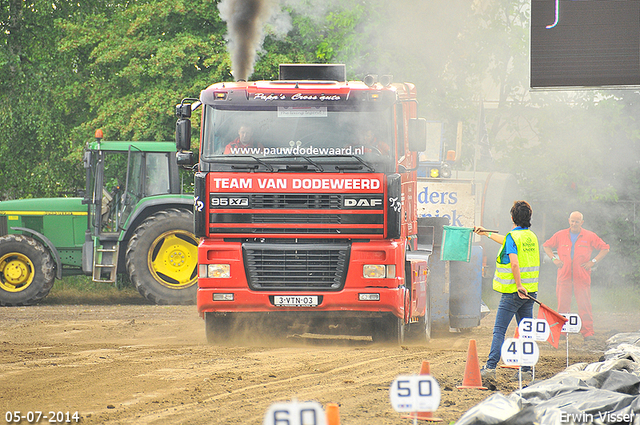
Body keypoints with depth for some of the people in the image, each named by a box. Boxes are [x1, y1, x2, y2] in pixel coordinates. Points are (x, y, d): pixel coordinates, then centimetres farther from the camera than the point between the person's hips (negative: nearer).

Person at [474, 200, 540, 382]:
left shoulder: (512, 237, -12)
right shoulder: (532, 236, 12)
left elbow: (514, 262, -26)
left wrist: (518, 285, -22)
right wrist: (487, 234, 41)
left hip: (513, 292, -7)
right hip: (530, 292, 7)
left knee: (499, 331, -4)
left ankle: (491, 367, -8)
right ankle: (527, 369, 8)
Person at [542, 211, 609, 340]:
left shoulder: (590, 236, 5)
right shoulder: (560, 235, 10)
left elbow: (605, 249, 11)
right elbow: (546, 246, 21)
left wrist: (593, 261, 0)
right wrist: (554, 258, 6)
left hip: (582, 276, -2)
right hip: (564, 275, 2)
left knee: (584, 305, -6)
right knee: (562, 304, -2)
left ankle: (588, 332, -6)